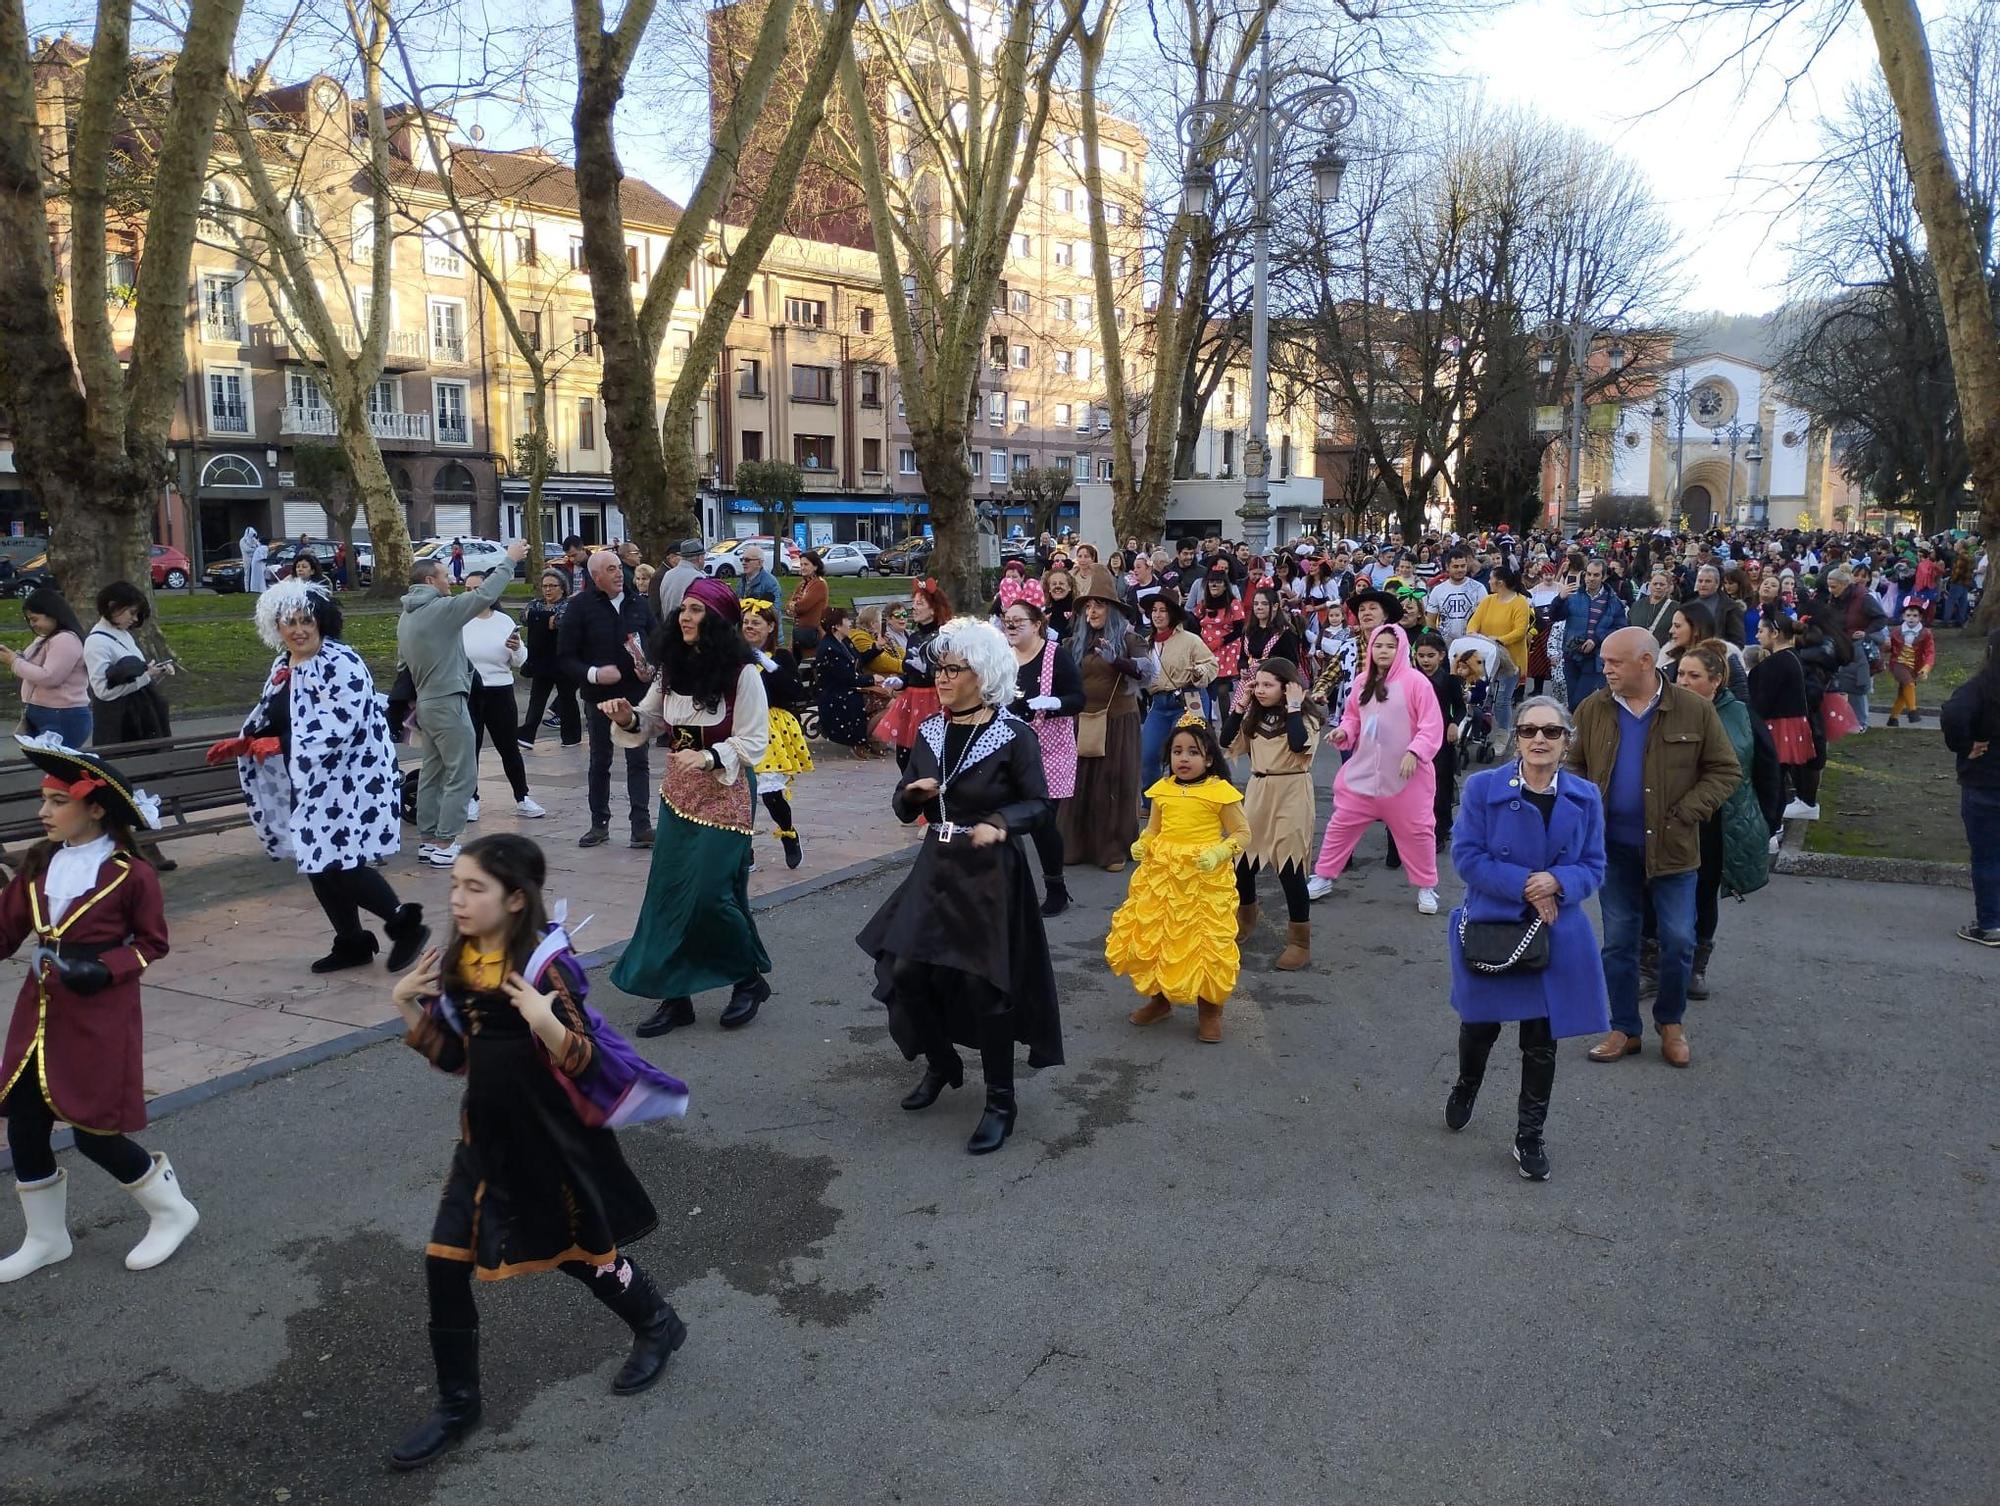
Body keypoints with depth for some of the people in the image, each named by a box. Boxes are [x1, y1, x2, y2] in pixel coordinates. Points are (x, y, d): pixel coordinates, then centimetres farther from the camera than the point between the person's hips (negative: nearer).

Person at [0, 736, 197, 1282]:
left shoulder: (131, 874, -13)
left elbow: (153, 943, -5)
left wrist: (105, 968, -20)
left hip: (101, 1019, -6)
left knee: (94, 1133, -4)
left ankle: (171, 1211, 19)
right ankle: (45, 1239, 30)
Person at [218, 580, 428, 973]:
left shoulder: (342, 665, -17)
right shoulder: (282, 664, 11)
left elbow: (339, 730, -25)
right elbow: (269, 718, 23)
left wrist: (279, 745, -21)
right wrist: (240, 744, 8)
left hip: (349, 780, -9)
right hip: (309, 783, 9)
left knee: (341, 866, -12)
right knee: (317, 865, 10)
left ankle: (405, 923, 5)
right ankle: (352, 943, 23)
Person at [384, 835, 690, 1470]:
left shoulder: (546, 963, -22)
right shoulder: (457, 958, -2)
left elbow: (584, 1064, -21)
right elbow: (452, 1056, 8)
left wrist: (546, 1023, -39)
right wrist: (407, 1007, -5)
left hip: (550, 1137, -6)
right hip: (486, 1133, 6)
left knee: (581, 1251, 13)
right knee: (443, 1264, 4)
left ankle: (658, 1326, 42)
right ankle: (457, 1403, 24)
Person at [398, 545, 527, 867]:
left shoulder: (406, 616, 12)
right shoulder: (440, 609, -16)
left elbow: (403, 661, 20)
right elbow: (484, 595, -20)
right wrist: (509, 560, -11)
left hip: (426, 703, 10)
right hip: (449, 702, -10)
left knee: (432, 773, 13)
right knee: (461, 776, -5)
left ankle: (428, 841, 18)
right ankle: (445, 845, -6)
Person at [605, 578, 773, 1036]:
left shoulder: (742, 672, -13)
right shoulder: (672, 668, 5)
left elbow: (754, 742, -12)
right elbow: (650, 723, 13)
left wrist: (709, 757, -26)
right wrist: (628, 718, -9)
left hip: (724, 795, -6)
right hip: (678, 793, 6)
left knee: (710, 893, -6)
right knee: (669, 893, 5)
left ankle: (750, 980, 17)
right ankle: (675, 996, 15)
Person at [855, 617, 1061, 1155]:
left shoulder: (1014, 735, -11)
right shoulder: (930, 731, 4)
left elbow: (1040, 804, -7)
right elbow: (904, 809, 9)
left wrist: (1001, 823, -24)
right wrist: (911, 793, -13)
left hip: (990, 875, -5)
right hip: (936, 868, 6)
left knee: (983, 985, -2)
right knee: (904, 973, 5)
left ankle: (1001, 1103, 17)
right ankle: (942, 1063, 33)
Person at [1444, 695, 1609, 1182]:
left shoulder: (1584, 797, -2)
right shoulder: (1483, 787, -10)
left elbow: (1593, 868, 1)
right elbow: (1466, 856, -12)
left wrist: (1557, 881, -20)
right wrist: (1525, 884, -20)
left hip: (1557, 935, 2)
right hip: (1490, 928, -1)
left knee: (1541, 1040, 8)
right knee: (1480, 1027, 16)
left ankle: (1530, 1137, 25)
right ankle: (1465, 1087, 49)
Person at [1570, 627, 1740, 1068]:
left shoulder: (1694, 711, -8)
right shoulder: (1592, 710, -1)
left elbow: (1725, 771, -3)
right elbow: (1575, 766, 10)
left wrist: (1686, 813, -13)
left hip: (1671, 848, -2)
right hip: (1614, 848, 2)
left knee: (1678, 941, 6)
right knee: (1618, 941, 9)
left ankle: (1671, 1022, 28)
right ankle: (1625, 1028, 22)